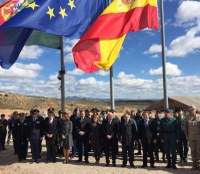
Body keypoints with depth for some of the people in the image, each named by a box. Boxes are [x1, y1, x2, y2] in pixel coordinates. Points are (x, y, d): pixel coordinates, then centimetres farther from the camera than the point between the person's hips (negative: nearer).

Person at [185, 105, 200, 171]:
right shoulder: (187, 118, 3)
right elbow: (186, 127, 8)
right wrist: (187, 136, 5)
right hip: (191, 138, 2)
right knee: (193, 151, 6)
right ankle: (194, 165, 15)